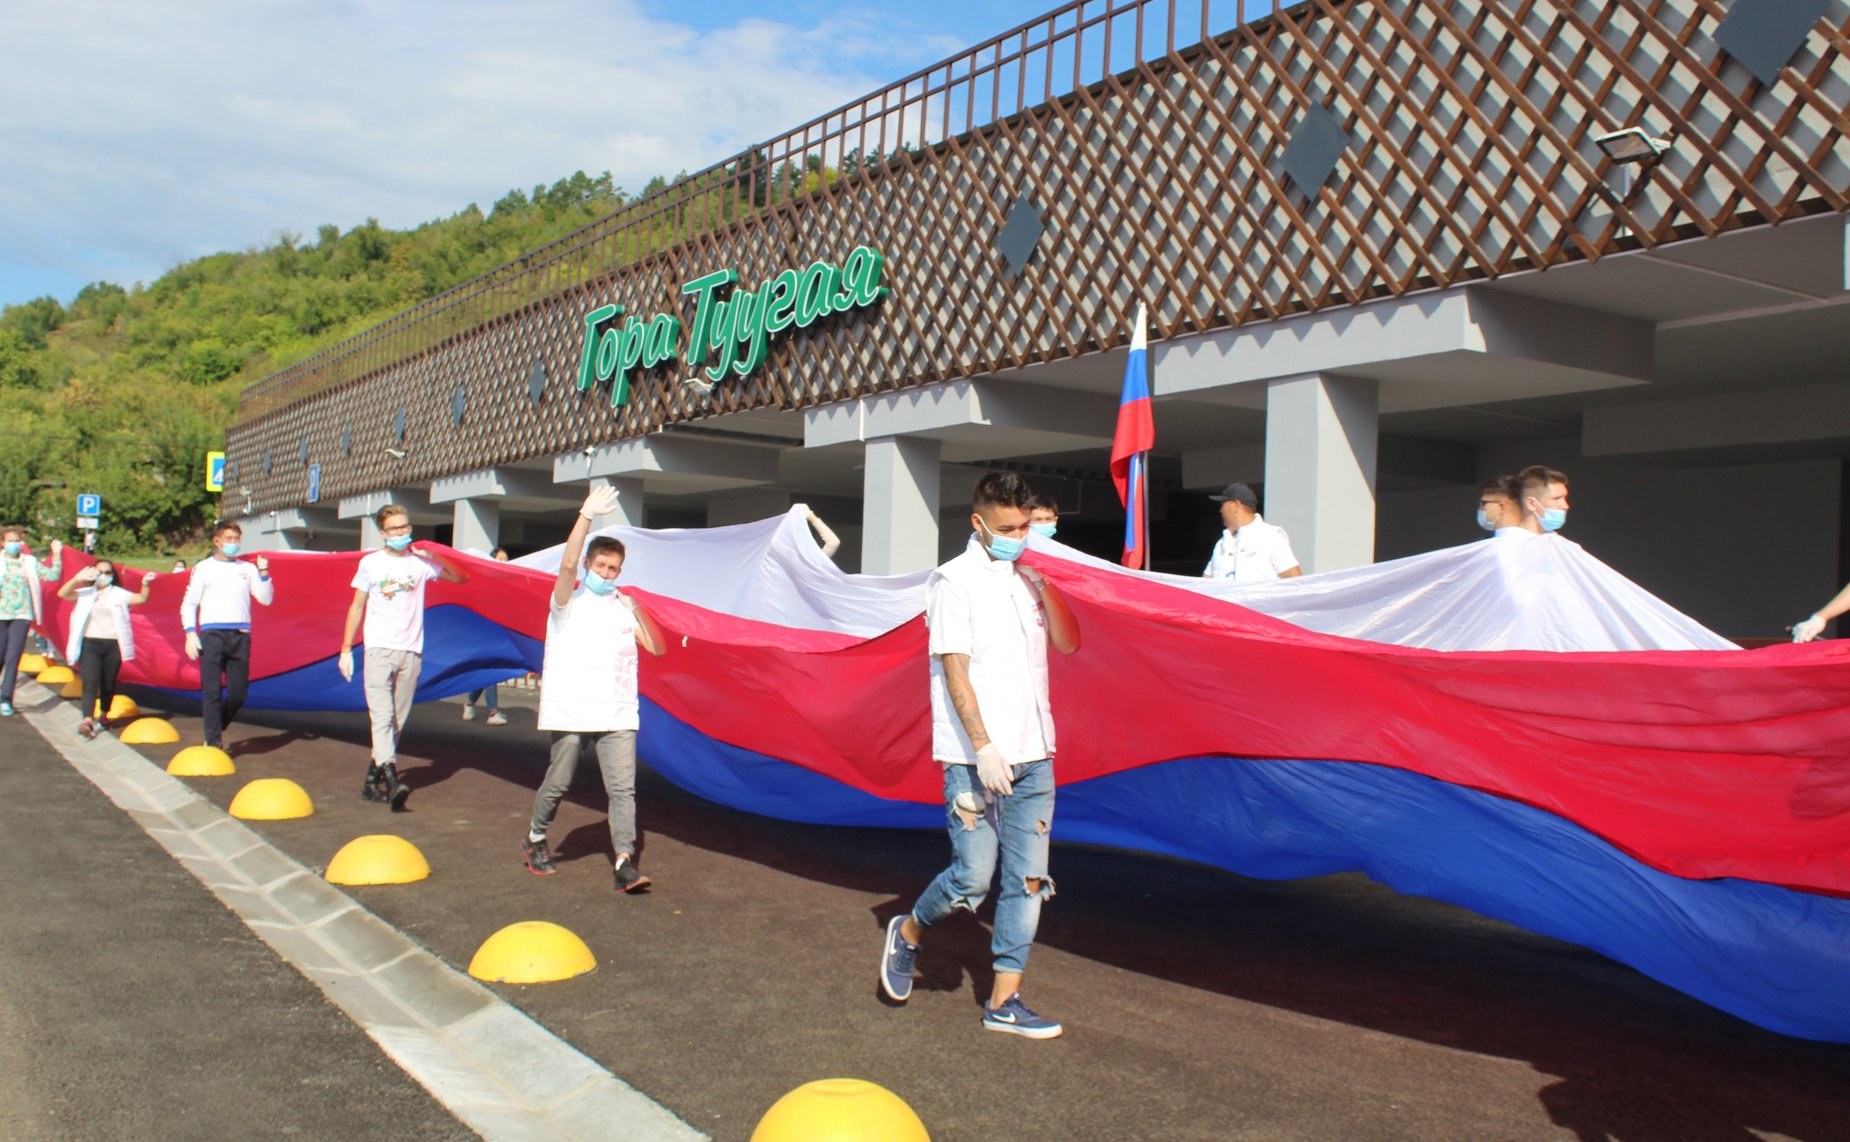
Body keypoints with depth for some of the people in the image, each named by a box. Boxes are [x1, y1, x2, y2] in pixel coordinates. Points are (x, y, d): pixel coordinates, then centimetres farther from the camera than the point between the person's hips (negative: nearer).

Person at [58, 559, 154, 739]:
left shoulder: (119, 594, 9)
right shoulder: (85, 593, 8)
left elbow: (141, 599, -2)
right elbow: (62, 594, -5)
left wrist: (145, 584, -22)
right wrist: (77, 579, -21)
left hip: (113, 645, 1)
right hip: (90, 644, -1)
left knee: (108, 685, 11)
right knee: (90, 684, -12)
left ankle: (103, 716, 31)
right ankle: (87, 720, -23)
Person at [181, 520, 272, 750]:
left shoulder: (248, 569, 15)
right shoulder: (204, 568, 9)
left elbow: (266, 599, 8)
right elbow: (188, 604, 6)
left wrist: (263, 573, -3)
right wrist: (190, 633, -6)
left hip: (240, 636, 3)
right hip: (212, 634, -3)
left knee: (238, 693, 2)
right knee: (213, 692, -5)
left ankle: (215, 729, 25)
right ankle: (214, 743, -1)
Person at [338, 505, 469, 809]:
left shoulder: (421, 562, 7)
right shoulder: (370, 563, 7)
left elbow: (461, 578, 5)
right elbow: (357, 606, 11)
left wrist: (435, 556, -8)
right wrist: (346, 649, 7)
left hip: (411, 651, 2)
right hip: (379, 649, -2)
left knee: (397, 722, 5)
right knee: (382, 717, -15)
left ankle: (372, 778, 16)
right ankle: (391, 782, -26)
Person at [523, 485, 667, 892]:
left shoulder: (624, 606, 13)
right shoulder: (569, 599, 1)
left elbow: (657, 648, 10)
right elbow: (567, 564, -20)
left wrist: (638, 612, -4)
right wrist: (586, 515, -29)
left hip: (617, 713, 3)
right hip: (570, 710, -3)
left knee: (623, 786, -8)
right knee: (558, 782, 7)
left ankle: (624, 861, -11)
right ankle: (535, 839, 32)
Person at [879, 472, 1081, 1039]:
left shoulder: (1029, 579, 12)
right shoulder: (956, 581, -6)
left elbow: (1068, 643, 8)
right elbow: (954, 669, -12)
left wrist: (1044, 583, -4)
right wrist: (983, 746, -19)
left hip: (1032, 754, 6)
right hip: (976, 757, -6)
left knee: (1028, 879, 4)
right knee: (972, 879, -6)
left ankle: (1003, 1000, 12)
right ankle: (908, 933, 23)